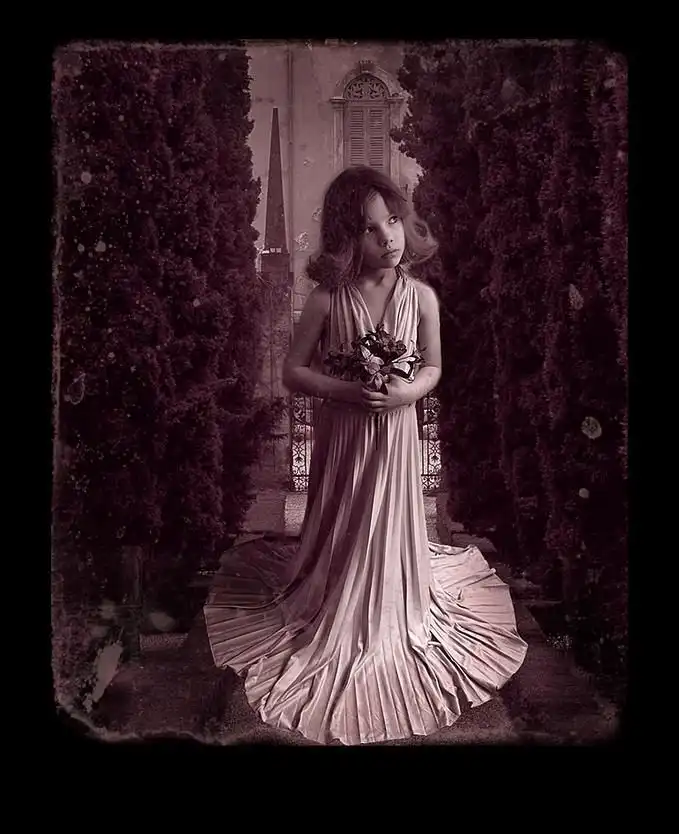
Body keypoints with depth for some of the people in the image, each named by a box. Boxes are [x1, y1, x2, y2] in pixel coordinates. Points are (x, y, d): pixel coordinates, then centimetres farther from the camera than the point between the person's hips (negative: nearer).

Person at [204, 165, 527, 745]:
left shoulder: (421, 296, -7)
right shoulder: (328, 298, -11)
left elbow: (433, 369, 4)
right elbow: (293, 372, -7)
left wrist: (406, 392, -17)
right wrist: (350, 391, -20)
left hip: (395, 434, 1)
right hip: (341, 433, -1)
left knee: (389, 528, 14)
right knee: (339, 529, 13)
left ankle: (388, 622, 40)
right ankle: (334, 620, 40)